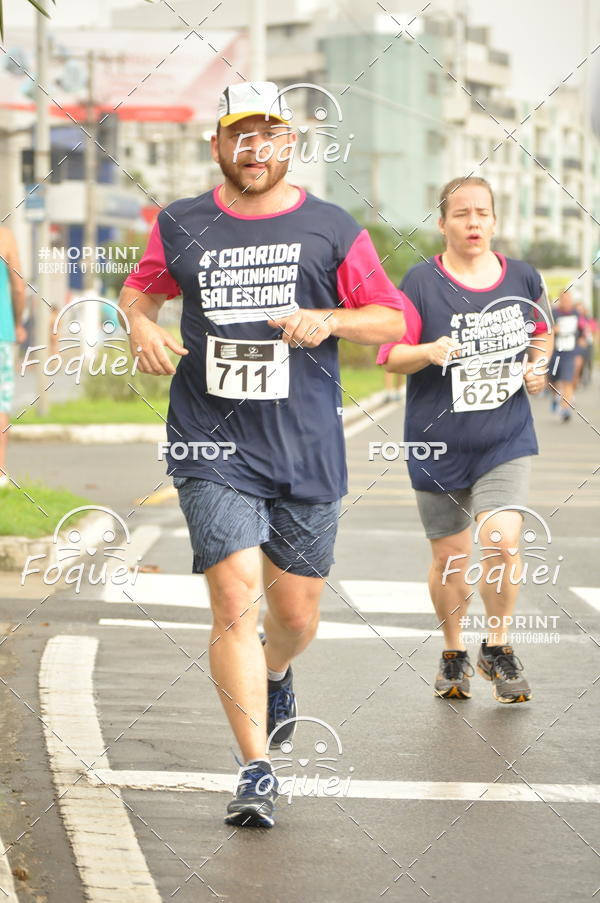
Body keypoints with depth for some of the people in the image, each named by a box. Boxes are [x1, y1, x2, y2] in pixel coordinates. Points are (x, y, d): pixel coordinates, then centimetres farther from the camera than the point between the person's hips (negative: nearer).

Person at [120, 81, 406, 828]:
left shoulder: (330, 229, 3)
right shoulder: (181, 227, 6)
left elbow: (393, 319, 7)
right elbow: (138, 288, 23)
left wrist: (329, 321, -12)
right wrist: (142, 326, 0)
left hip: (307, 451, 1)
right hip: (212, 450, -1)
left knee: (296, 611, 10)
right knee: (235, 598, -14)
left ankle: (274, 676, 47)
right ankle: (256, 772, -9)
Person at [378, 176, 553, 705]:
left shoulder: (524, 280, 3)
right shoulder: (421, 283, -6)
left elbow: (542, 333, 20)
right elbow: (391, 356, -5)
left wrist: (538, 366, 0)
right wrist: (428, 352, -25)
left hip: (506, 443, 1)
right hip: (439, 445, -1)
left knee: (502, 542, -16)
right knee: (450, 557, 8)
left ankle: (498, 647, 6)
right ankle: (454, 652, 31)